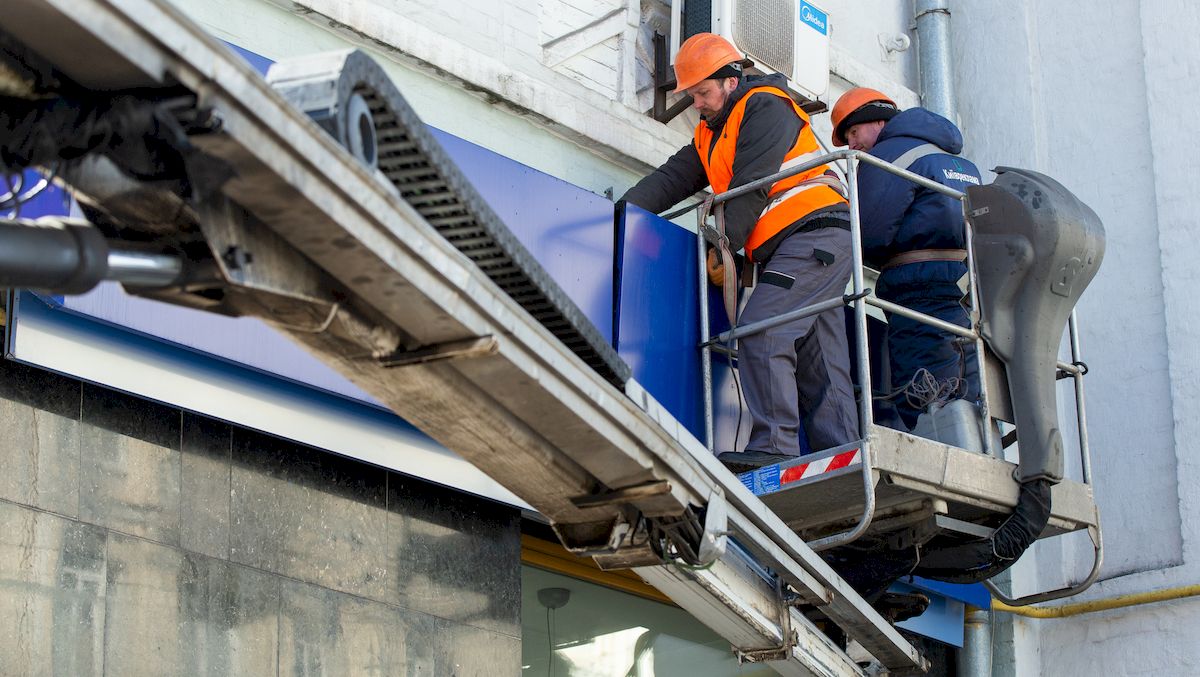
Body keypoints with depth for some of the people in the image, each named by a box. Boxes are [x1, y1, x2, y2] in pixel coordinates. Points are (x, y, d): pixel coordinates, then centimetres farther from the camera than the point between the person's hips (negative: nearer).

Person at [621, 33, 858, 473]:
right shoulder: (710, 135, 24)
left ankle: (773, 448, -26)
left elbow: (751, 187, -12)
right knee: (817, 366, 2)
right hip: (784, 251, 10)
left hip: (815, 233, -10)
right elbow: (672, 179, 14)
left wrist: (721, 248, -12)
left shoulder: (765, 107, -3)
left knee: (760, 331, -22)